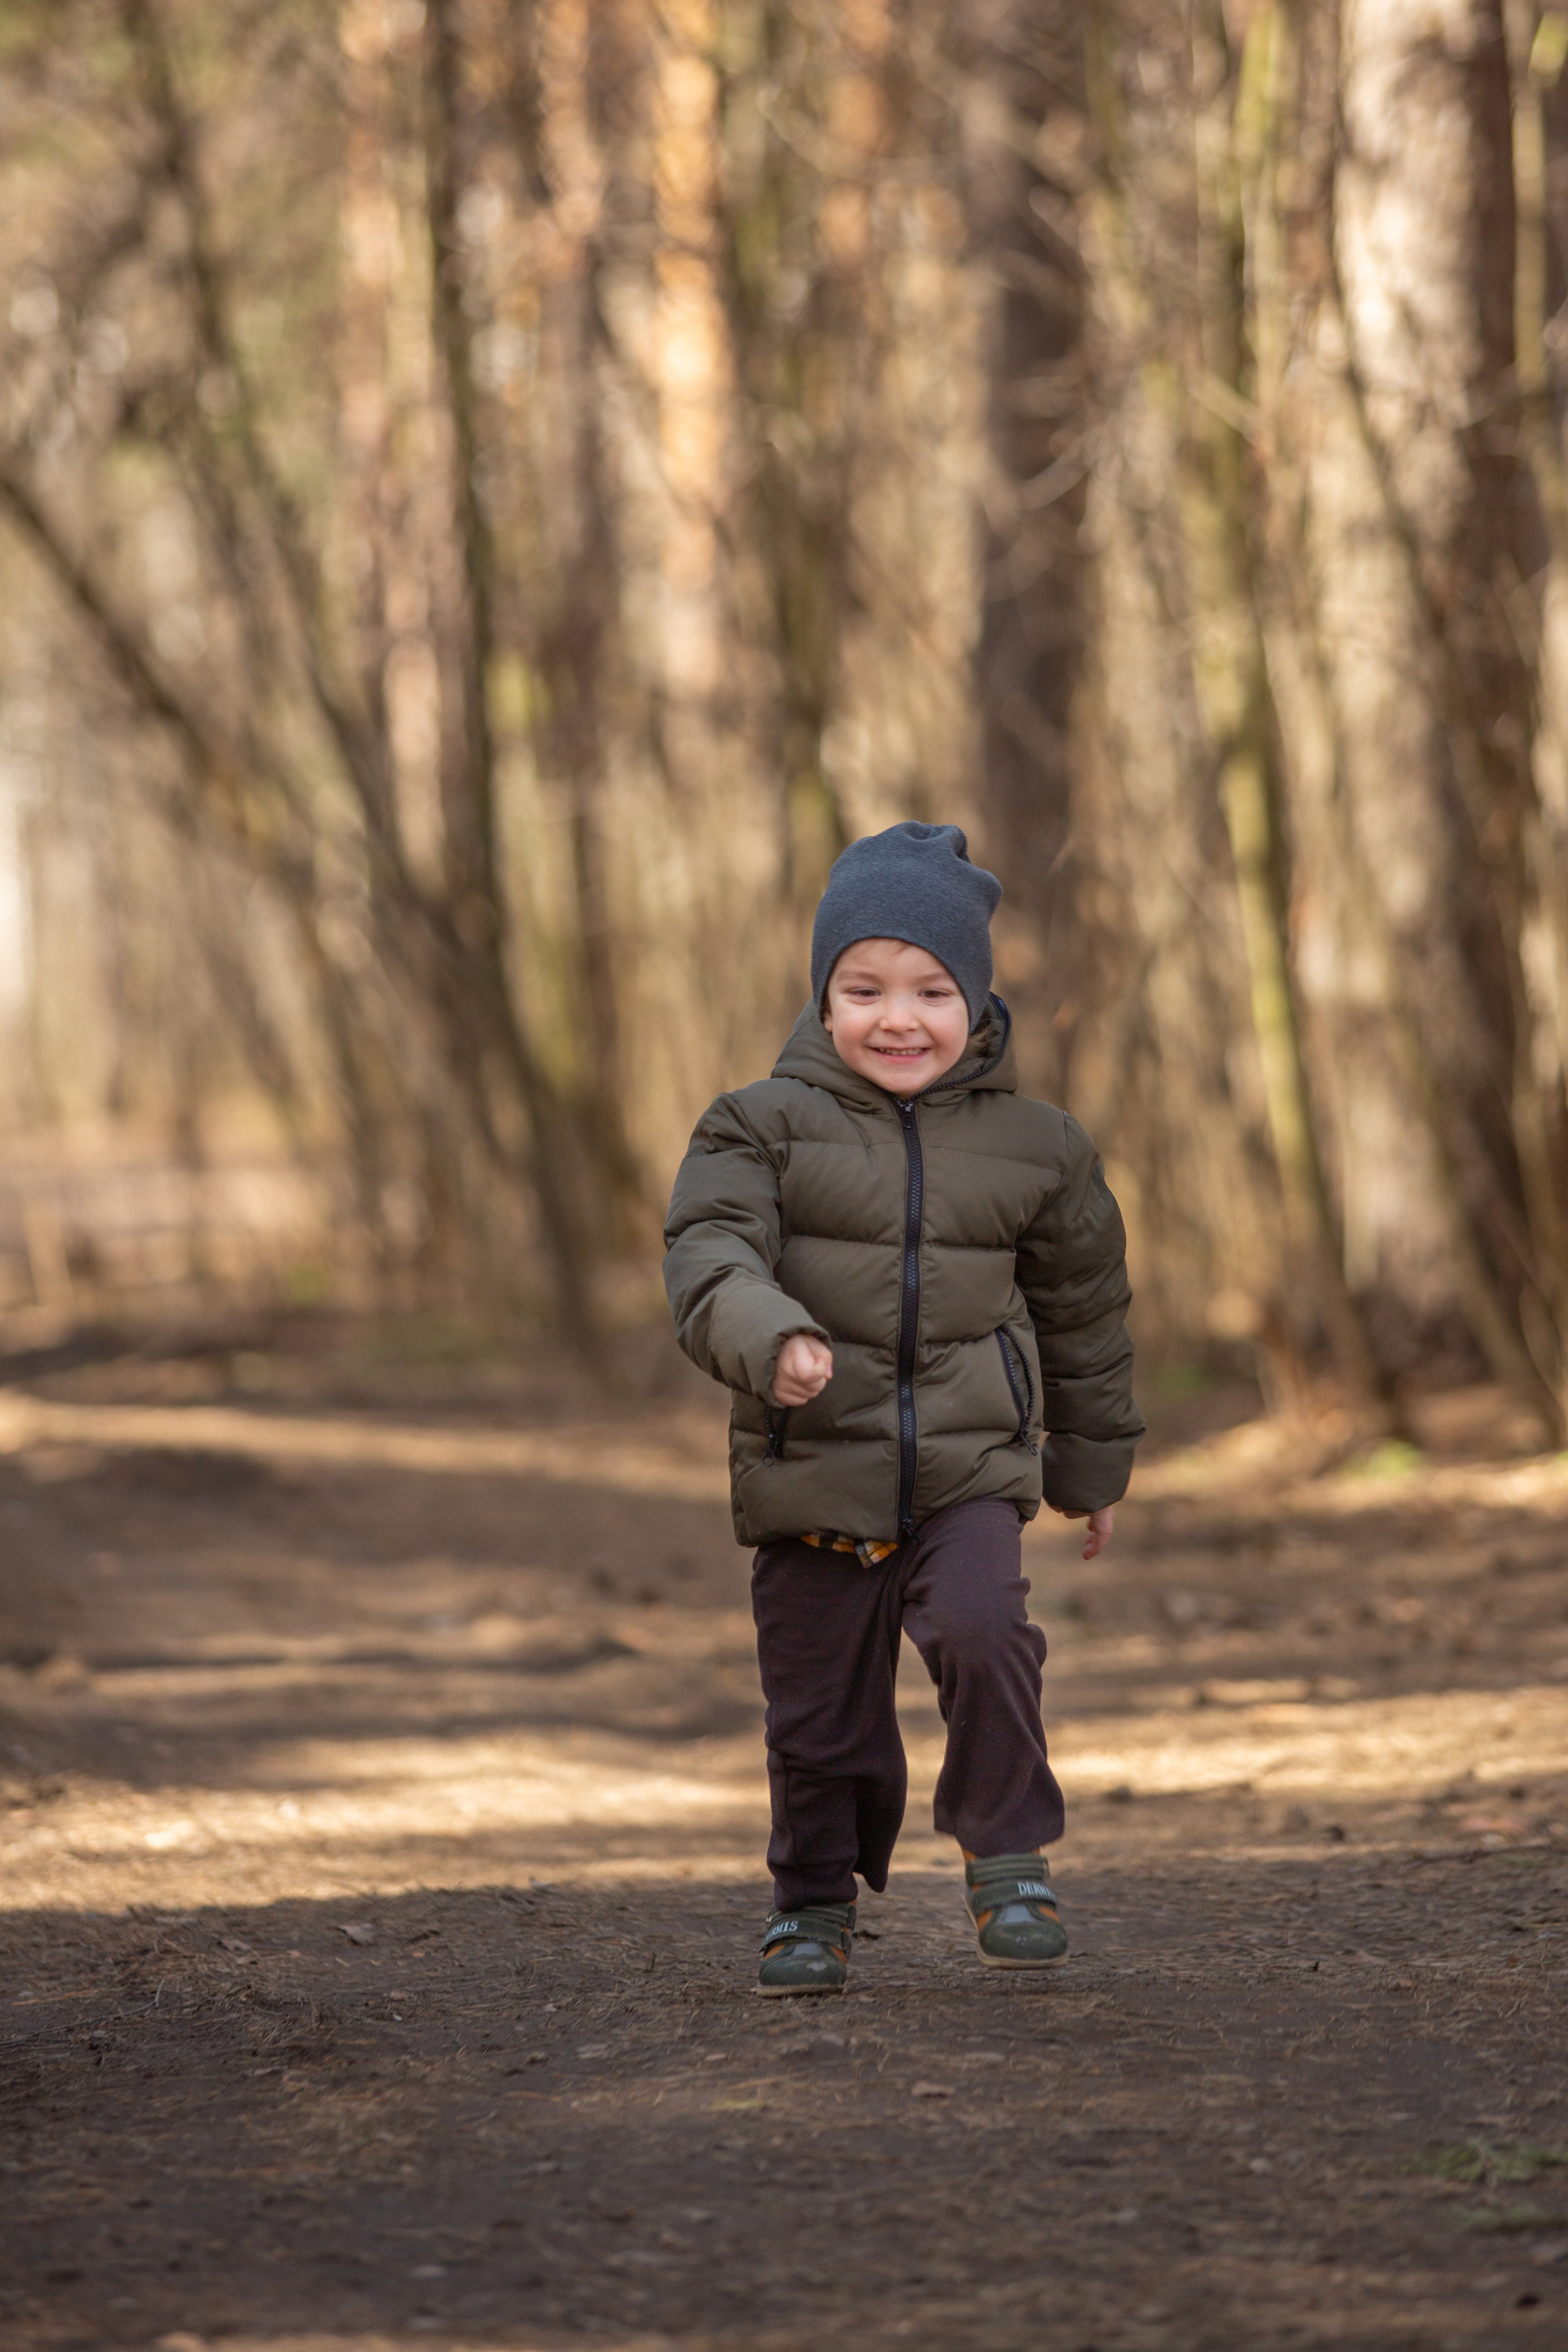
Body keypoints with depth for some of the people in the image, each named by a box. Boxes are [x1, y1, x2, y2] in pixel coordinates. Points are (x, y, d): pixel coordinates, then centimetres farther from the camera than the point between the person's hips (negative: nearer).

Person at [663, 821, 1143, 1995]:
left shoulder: (1033, 1146, 3)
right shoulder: (766, 1125, -2)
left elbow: (1084, 1310, 16)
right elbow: (709, 1252, -15)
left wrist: (1094, 1459, 24)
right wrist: (771, 1339, -36)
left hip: (972, 1467, 0)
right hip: (814, 1469, 0)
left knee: (981, 1633, -24)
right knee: (821, 1710, 5)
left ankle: (1009, 1856, -6)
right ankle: (815, 1899, 28)